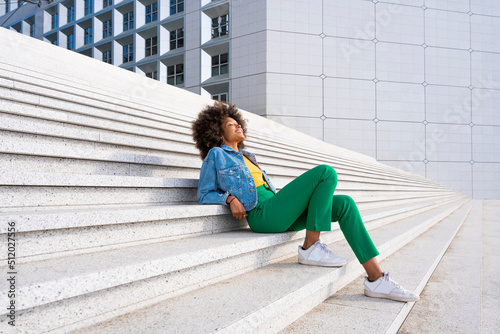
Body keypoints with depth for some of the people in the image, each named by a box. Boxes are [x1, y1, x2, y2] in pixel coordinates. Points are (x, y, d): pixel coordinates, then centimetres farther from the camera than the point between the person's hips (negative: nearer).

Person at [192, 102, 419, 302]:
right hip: (261, 214, -8)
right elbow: (204, 195, 4)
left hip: (276, 211, 8)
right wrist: (230, 198, -14)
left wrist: (284, 199, 15)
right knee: (326, 173, -17)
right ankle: (310, 248, -15)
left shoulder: (247, 157, 31)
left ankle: (376, 279, -12)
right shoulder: (216, 155, 10)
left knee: (344, 204, -9)